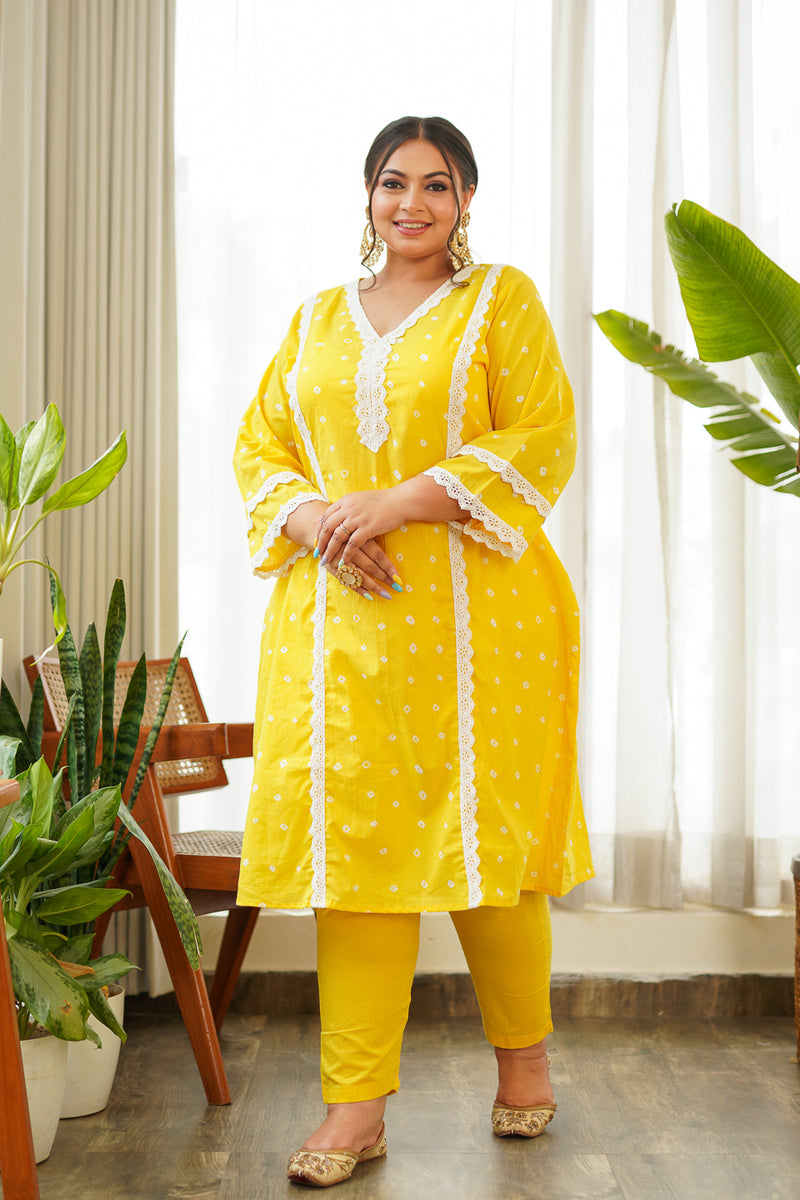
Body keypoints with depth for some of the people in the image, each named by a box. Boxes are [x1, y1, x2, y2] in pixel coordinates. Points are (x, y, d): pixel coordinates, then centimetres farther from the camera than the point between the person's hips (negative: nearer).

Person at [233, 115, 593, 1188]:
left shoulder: (502, 299, 6)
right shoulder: (317, 320, 18)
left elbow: (543, 442, -5)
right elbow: (259, 445, 15)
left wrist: (402, 501, -15)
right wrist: (312, 517, -7)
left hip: (475, 615, -3)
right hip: (337, 617, 3)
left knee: (485, 830, 2)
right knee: (350, 834, 0)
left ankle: (523, 1052, 26)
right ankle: (357, 1106, 7)